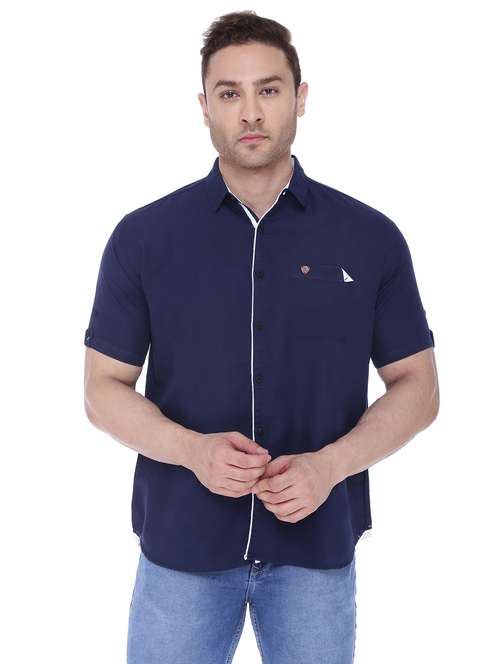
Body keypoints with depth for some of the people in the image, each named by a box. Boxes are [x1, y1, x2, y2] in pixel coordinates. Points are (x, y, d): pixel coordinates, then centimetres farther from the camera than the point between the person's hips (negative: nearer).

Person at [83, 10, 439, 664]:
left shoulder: (372, 237, -3)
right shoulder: (143, 236, -3)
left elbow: (417, 386, 1)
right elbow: (105, 387, 0)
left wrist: (329, 464, -15)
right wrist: (193, 450, -18)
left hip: (318, 543, 1)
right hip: (181, 542, 0)